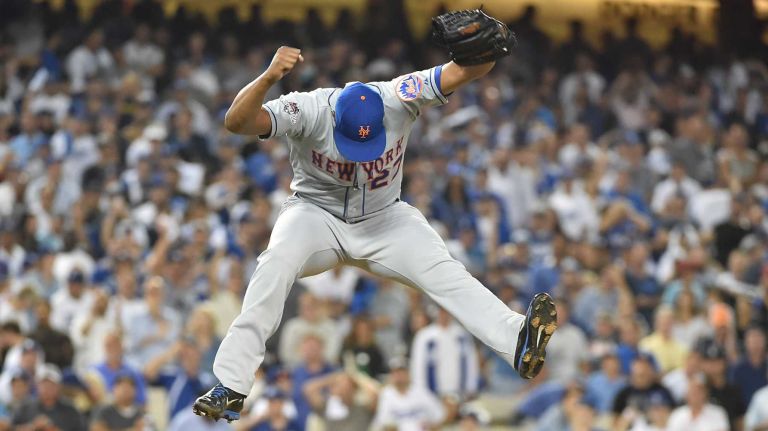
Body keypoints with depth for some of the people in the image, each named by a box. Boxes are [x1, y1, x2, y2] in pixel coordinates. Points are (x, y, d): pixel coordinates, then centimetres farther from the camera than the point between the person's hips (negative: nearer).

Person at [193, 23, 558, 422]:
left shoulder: (398, 99, -23)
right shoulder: (308, 110, -28)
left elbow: (463, 72, -29)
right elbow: (236, 122, -39)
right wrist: (267, 78, -57)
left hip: (384, 218, 2)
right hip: (317, 212, -2)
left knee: (441, 270, -20)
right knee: (277, 261, -30)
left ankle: (517, 340, -32)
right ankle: (229, 385, -30)